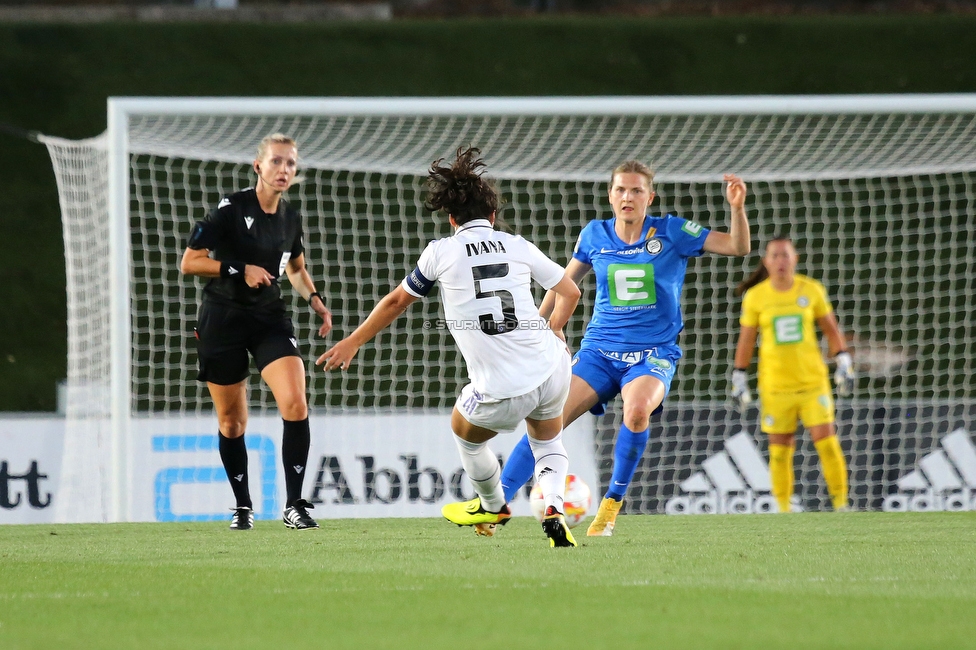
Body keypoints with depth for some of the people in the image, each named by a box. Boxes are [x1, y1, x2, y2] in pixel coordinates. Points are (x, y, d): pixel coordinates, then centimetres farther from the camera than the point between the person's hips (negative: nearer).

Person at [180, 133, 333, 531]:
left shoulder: (291, 219, 5)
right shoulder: (231, 209, -12)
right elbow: (189, 263, -12)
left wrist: (315, 300, 6)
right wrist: (240, 270, -20)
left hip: (270, 319, 3)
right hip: (222, 321, -3)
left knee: (295, 403, -17)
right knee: (231, 422, 5)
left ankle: (294, 504, -12)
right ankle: (243, 506, 24)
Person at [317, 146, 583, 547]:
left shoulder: (441, 252, 4)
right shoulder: (517, 246, 9)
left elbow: (396, 302, 17)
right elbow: (569, 292, 17)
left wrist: (352, 343, 31)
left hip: (501, 393, -3)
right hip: (550, 369, 3)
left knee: (465, 431, 30)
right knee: (548, 443, 29)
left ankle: (493, 507, 50)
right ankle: (553, 509, 4)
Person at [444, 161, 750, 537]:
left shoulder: (671, 232, -4)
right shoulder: (595, 235, 3)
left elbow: (738, 247, -6)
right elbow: (567, 280, 20)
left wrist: (737, 208, -23)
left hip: (653, 354, -2)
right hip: (599, 350, 2)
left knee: (637, 408, -35)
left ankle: (611, 505, -17)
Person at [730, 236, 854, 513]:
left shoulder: (812, 290, 0)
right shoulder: (755, 297, -1)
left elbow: (832, 330, 10)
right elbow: (746, 341, 7)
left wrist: (844, 365, 3)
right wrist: (738, 380, 5)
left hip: (813, 381, 0)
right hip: (774, 384, 0)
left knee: (827, 442, -9)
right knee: (780, 449, 1)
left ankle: (841, 505, 0)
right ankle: (783, 511, 12)